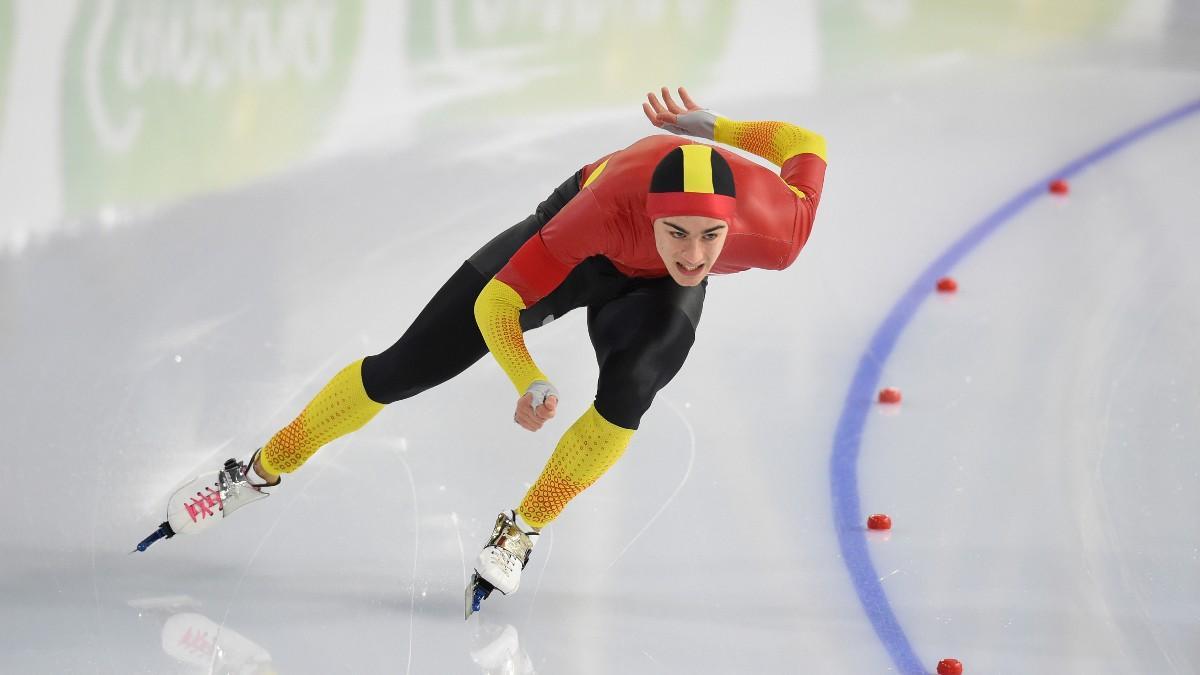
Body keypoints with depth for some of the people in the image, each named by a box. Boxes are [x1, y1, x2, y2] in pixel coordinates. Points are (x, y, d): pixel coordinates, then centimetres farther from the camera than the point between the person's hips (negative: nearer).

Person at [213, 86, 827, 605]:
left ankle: (520, 531, -3)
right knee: (401, 371, 2)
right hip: (584, 248, -1)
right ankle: (263, 469, 26)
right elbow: (494, 304, -36)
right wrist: (530, 383, -50)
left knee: (624, 400, -29)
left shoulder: (777, 234, -39)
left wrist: (707, 128, -19)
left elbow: (803, 142, -15)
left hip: (660, 294, 1)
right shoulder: (610, 205, -46)